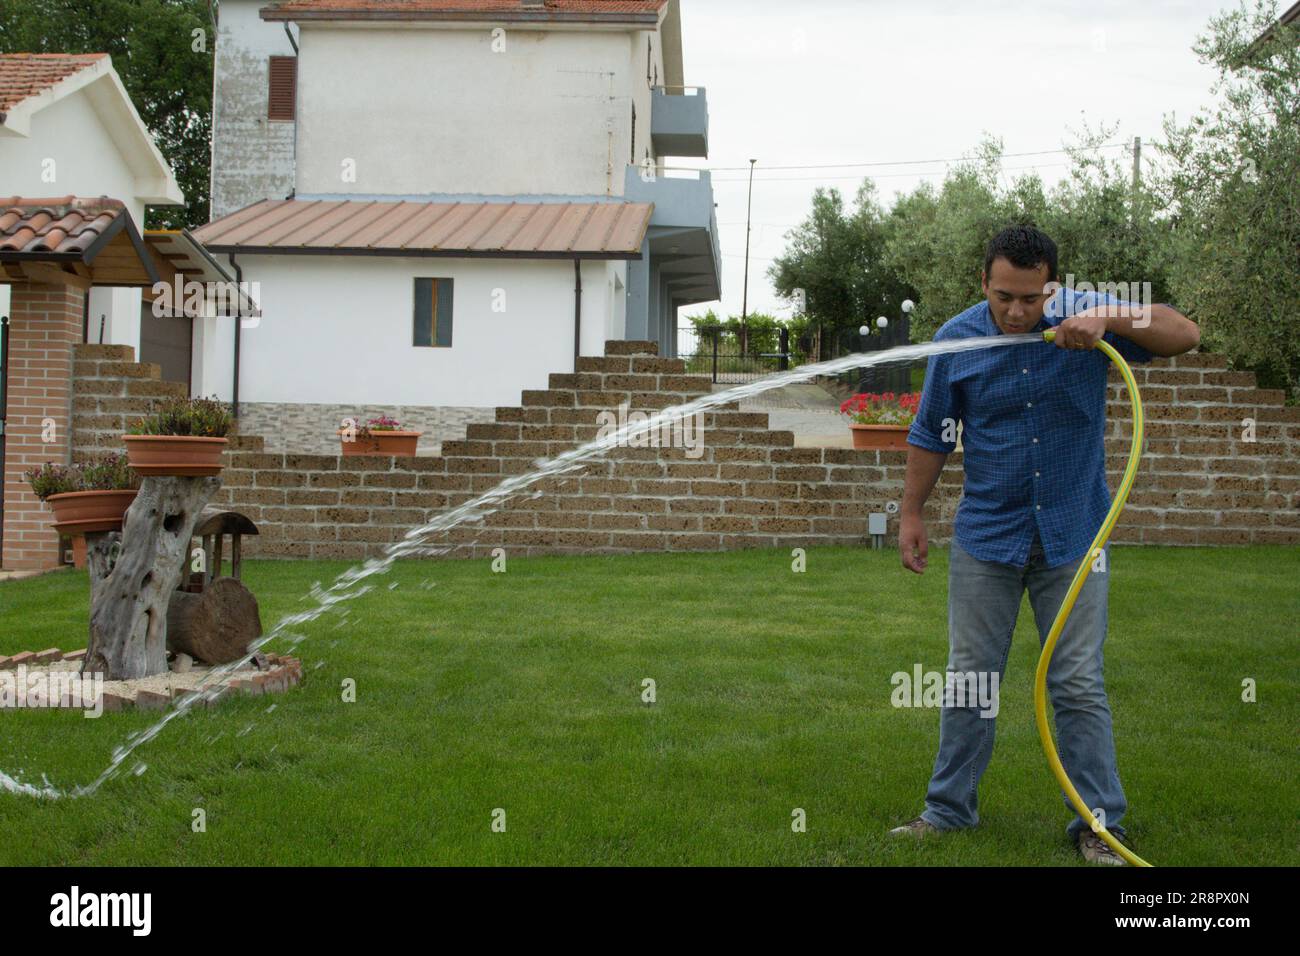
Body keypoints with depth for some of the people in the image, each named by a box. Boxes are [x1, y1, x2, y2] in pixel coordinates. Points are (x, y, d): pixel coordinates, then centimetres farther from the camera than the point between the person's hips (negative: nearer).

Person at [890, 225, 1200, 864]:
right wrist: (911, 514, 6)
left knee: (1079, 686, 4)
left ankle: (1097, 823, 15)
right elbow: (931, 435, 5)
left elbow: (1185, 335, -14)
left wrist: (1111, 321, -31)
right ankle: (950, 809, 21)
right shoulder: (957, 339, -5)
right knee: (970, 680, 8)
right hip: (986, 536, 1)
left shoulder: (1085, 316, -8)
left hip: (1073, 535, -1)